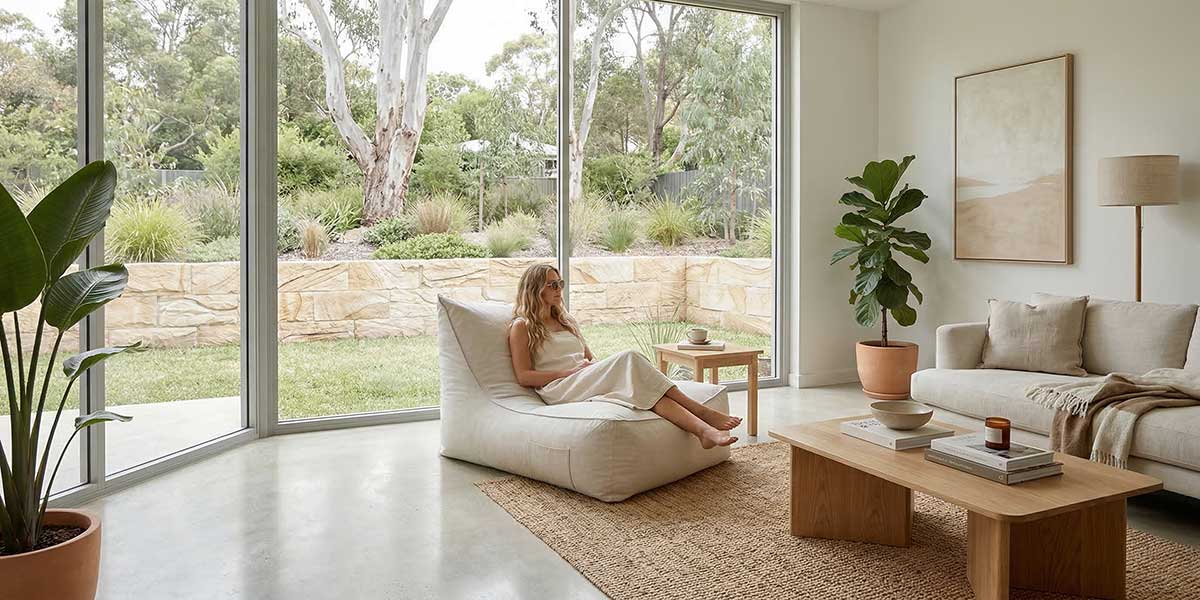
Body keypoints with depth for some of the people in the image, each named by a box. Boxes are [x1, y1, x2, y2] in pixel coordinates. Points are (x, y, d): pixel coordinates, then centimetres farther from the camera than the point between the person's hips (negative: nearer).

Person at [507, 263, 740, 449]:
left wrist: (593, 366, 2)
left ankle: (701, 428, -48)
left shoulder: (566, 321, 27)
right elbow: (524, 376, -3)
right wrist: (571, 371, -10)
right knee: (628, 359, -30)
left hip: (589, 382, 6)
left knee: (641, 385, -29)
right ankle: (701, 411, -32)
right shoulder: (521, 326, 6)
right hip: (559, 390, -6)